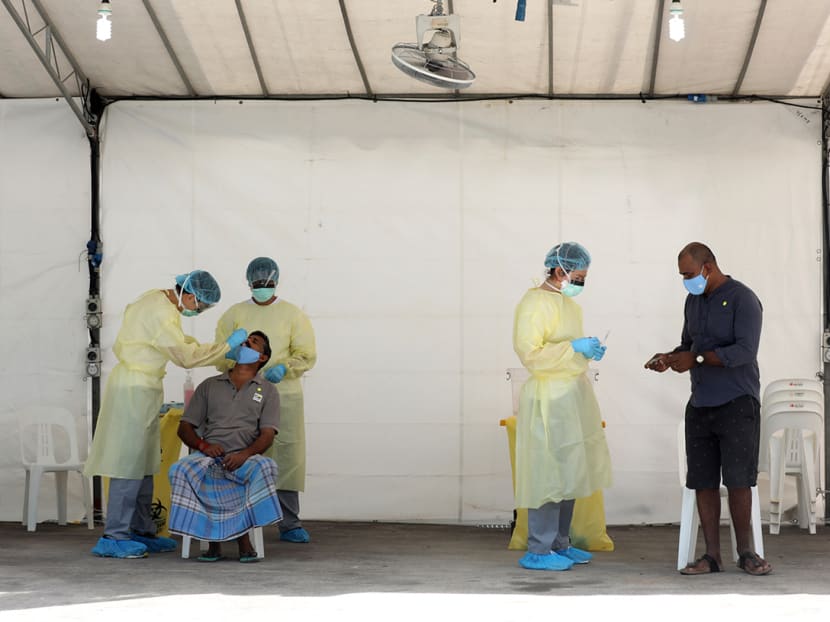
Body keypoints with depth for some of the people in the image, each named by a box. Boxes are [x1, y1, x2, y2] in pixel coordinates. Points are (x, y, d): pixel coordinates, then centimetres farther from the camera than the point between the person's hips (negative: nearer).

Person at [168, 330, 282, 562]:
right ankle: (213, 541, -29)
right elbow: (184, 428, 16)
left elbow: (267, 435, 4)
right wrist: (202, 445, -6)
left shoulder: (267, 390, 17)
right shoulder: (209, 386, 22)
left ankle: (243, 538, -27)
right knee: (181, 470, -33)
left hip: (244, 458, -1)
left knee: (265, 467, -37)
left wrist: (244, 454, -17)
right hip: (209, 456, 1)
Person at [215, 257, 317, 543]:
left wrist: (284, 368, -15)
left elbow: (306, 355, 4)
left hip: (284, 394, -1)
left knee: (288, 456, -4)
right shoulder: (234, 314, 11)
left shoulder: (293, 315, 8)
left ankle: (290, 524, 1)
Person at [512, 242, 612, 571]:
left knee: (568, 470, 13)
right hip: (549, 397, -10)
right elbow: (530, 355, -20)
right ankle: (538, 551, -2)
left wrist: (588, 349, 8)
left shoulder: (567, 302, 15)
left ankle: (559, 543, 22)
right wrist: (574, 347, -21)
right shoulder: (535, 303, -14)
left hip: (572, 393, 10)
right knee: (549, 472, -8)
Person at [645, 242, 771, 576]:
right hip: (700, 404, 7)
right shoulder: (693, 300, 14)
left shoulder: (742, 299, -9)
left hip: (737, 403, -6)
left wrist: (696, 359, -20)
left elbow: (745, 351, -19)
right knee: (703, 481, 3)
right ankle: (712, 555, 7)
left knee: (737, 480, -5)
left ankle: (745, 552, 7)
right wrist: (670, 357, 3)